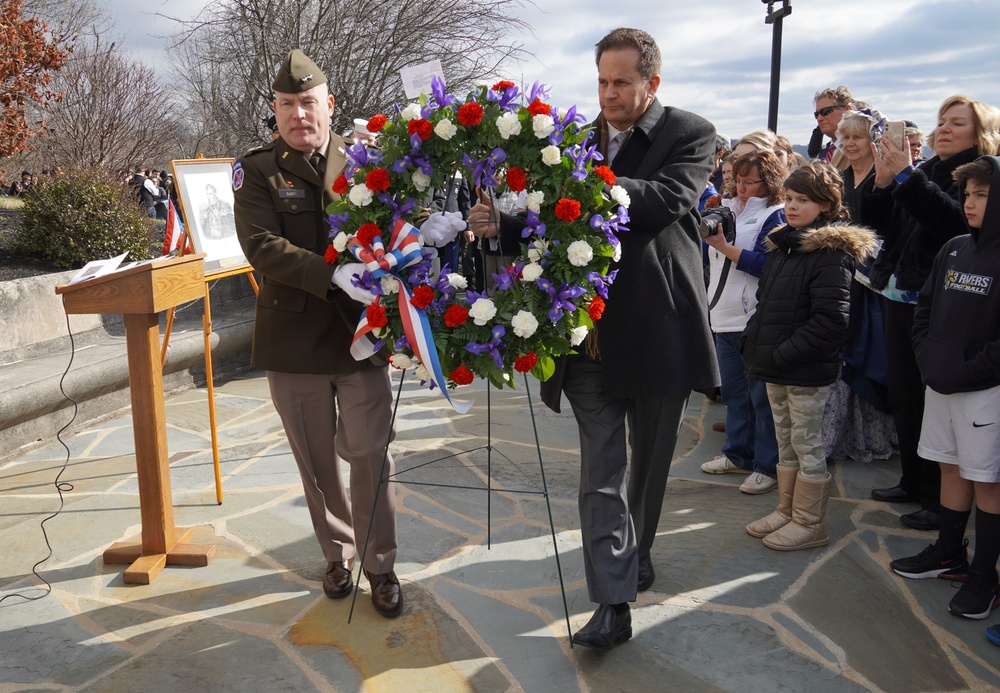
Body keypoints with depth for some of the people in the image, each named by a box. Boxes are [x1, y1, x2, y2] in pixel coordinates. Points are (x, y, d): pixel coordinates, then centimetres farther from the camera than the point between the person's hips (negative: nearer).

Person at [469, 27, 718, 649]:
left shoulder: (690, 134, -1)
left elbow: (668, 200, -20)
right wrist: (501, 224, -14)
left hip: (660, 334, -2)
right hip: (591, 336, 2)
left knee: (649, 462, 16)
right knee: (601, 473, 1)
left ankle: (636, 556, 39)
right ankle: (613, 602, 6)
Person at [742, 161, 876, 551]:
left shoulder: (832, 252, -14)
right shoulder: (782, 245, 12)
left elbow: (830, 320, -21)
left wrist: (782, 354, -21)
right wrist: (754, 343, 6)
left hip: (807, 371, -8)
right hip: (775, 369, 8)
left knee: (806, 444, 3)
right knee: (786, 442, 17)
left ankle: (809, 524, 16)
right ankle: (786, 511, 31)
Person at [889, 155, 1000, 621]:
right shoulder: (953, 250, 8)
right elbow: (925, 307, 14)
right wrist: (929, 356, 2)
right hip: (940, 384, 7)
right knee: (951, 469, 17)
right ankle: (949, 554, 33)